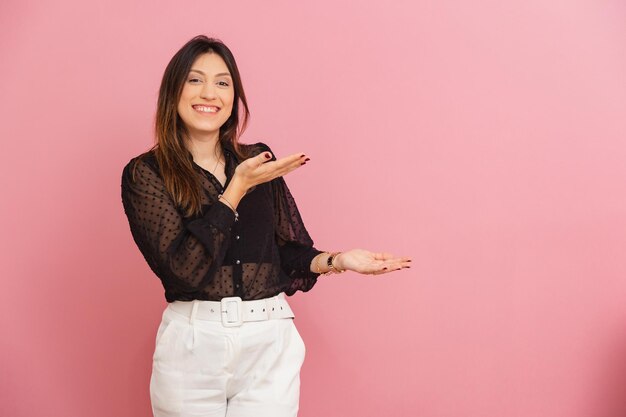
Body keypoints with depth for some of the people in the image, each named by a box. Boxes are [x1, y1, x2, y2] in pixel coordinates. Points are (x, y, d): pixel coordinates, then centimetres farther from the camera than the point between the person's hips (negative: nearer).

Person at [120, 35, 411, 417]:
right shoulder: (145, 173, -3)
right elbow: (185, 266, -15)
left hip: (270, 342, 2)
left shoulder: (259, 161, 8)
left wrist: (336, 260, -8)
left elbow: (287, 253, 11)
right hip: (192, 343, -2)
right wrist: (238, 187, -14)